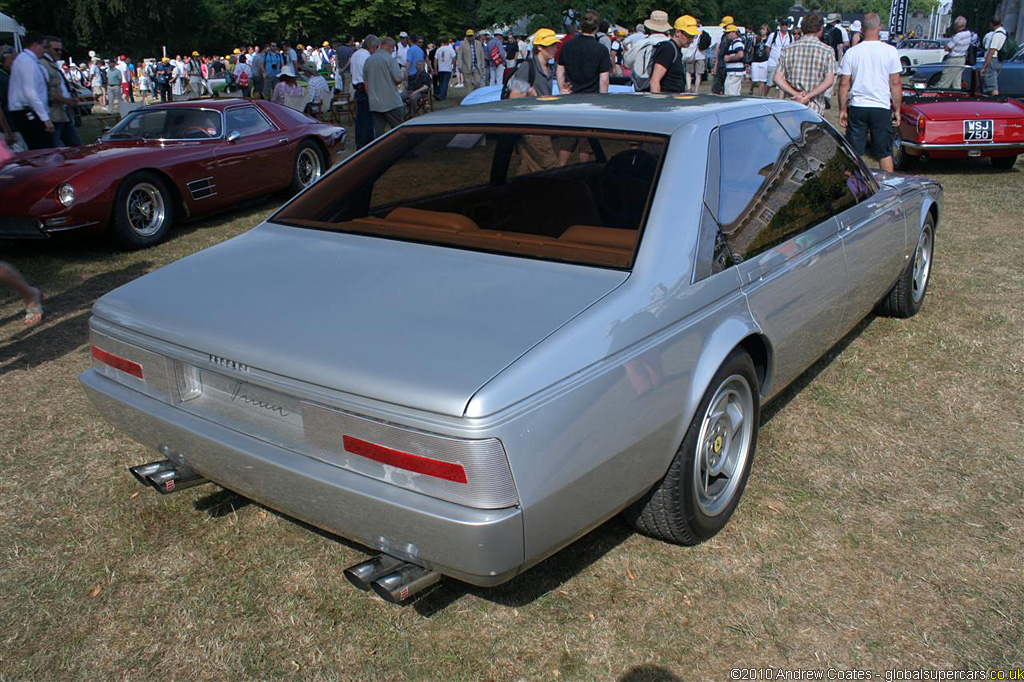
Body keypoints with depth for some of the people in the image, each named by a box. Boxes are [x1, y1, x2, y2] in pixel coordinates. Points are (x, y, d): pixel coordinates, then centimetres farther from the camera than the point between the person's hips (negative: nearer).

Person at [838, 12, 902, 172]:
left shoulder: (851, 52, -2)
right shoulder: (890, 51, -3)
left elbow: (844, 84, -1)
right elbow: (896, 83, -1)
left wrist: (842, 110, 6)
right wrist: (897, 110, 7)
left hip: (856, 107, 0)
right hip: (882, 108, 0)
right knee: (885, 153, 7)